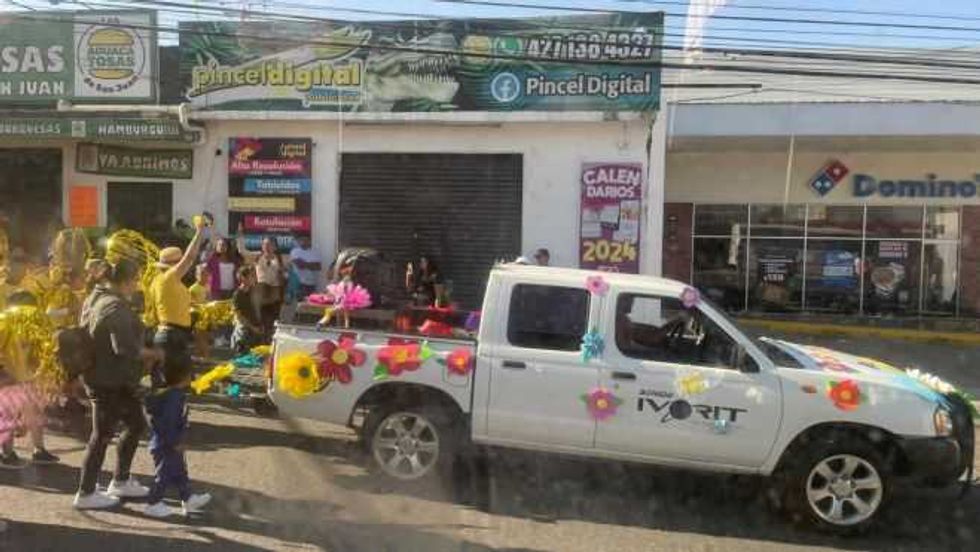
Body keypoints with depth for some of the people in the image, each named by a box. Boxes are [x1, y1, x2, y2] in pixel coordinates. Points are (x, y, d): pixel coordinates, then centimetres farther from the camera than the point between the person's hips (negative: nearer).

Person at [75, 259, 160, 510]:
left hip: (105, 376, 10)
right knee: (102, 435, 3)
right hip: (110, 381, -10)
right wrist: (154, 354, -16)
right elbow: (126, 349, -30)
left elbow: (88, 332, 16)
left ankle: (121, 481, 28)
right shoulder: (117, 308, -22)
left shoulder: (96, 298, 9)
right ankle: (86, 494, 16)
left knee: (136, 424, 17)